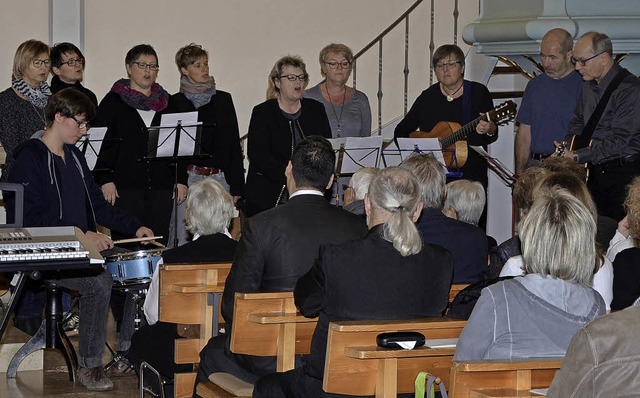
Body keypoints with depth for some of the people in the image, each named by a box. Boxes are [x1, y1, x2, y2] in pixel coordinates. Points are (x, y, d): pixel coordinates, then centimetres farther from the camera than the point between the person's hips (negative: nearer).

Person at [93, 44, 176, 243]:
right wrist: (105, 180, -10)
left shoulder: (166, 102, 16)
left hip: (160, 187, 4)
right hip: (125, 187, -4)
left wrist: (181, 180, 10)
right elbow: (101, 143, -1)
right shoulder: (113, 101, 4)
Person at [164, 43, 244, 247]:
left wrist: (236, 185, 4)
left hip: (219, 178, 2)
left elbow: (234, 144, 11)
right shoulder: (175, 102, 4)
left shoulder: (223, 100, 11)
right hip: (188, 177, -2)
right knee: (185, 241, -5)